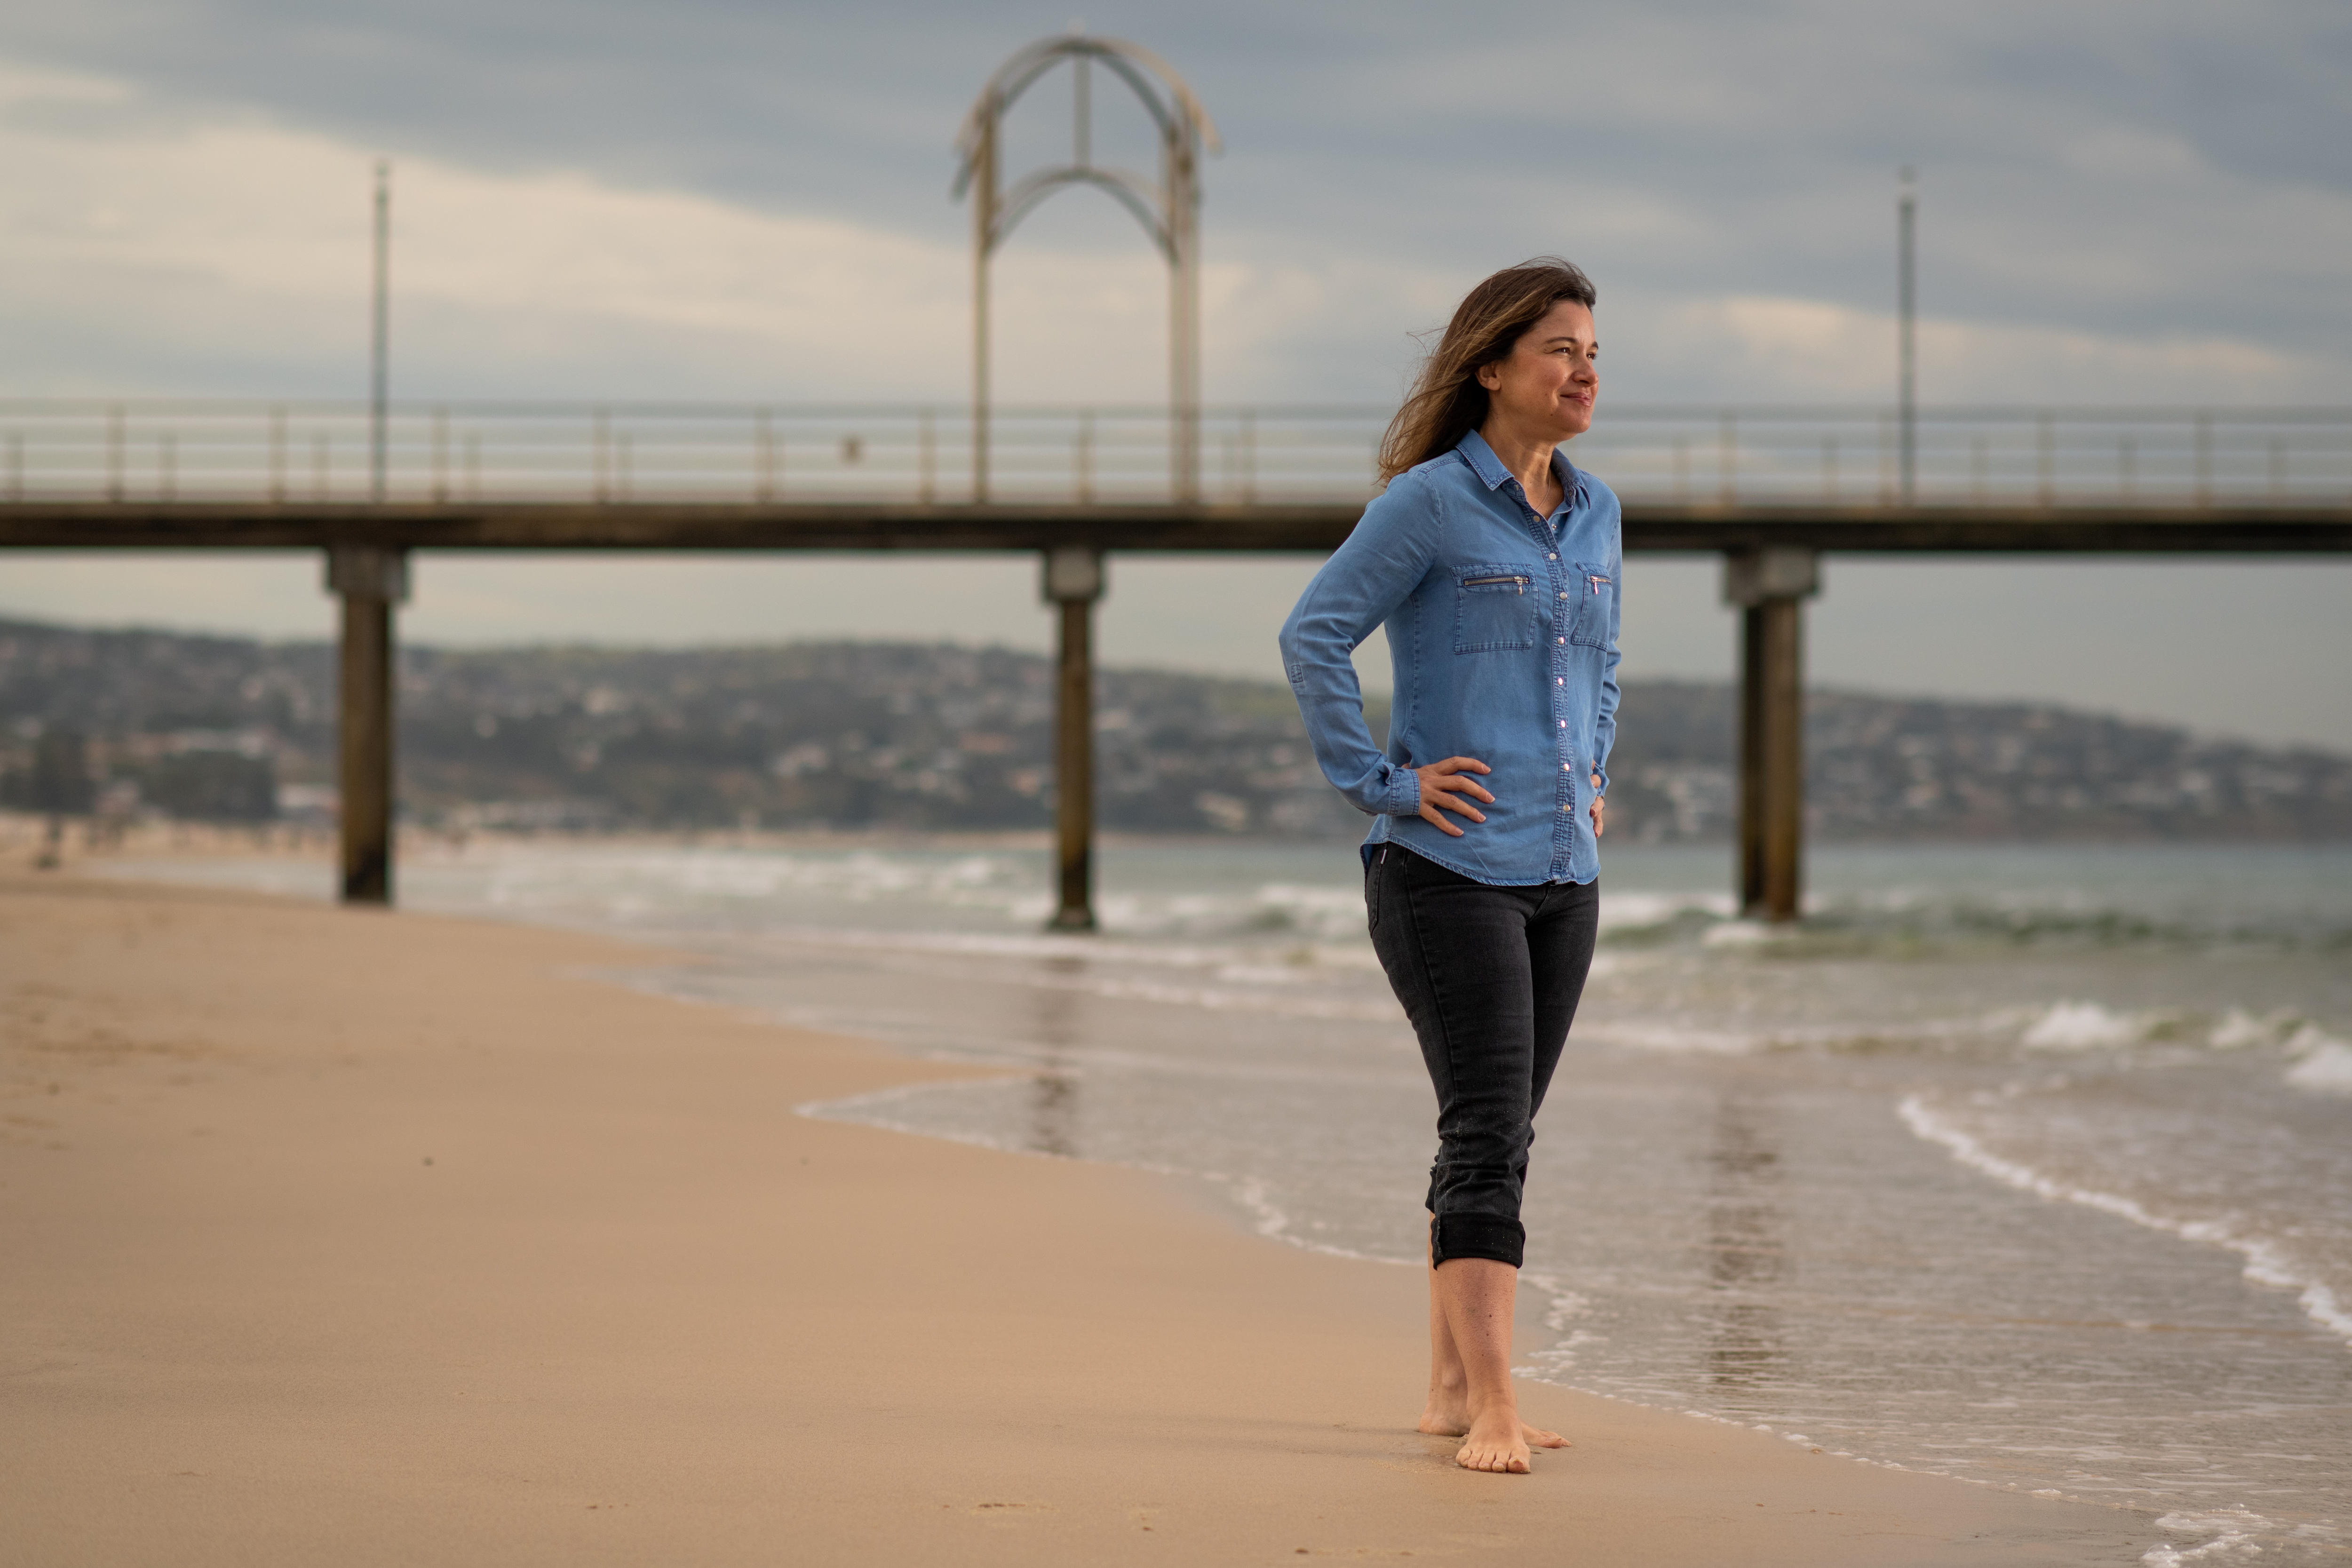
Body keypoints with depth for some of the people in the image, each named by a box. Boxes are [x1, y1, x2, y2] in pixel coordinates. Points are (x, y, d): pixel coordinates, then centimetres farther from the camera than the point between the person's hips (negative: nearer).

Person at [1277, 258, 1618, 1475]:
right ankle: (1491, 1410, -15)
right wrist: (1380, 783, -14)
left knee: (1502, 1137, 11)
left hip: (1562, 874, 7)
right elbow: (1313, 638, -13)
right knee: (1486, 1130, -13)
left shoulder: (1592, 513, 12)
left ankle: (1451, 1390, 20)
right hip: (1447, 870, -7)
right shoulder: (1430, 502, -10)